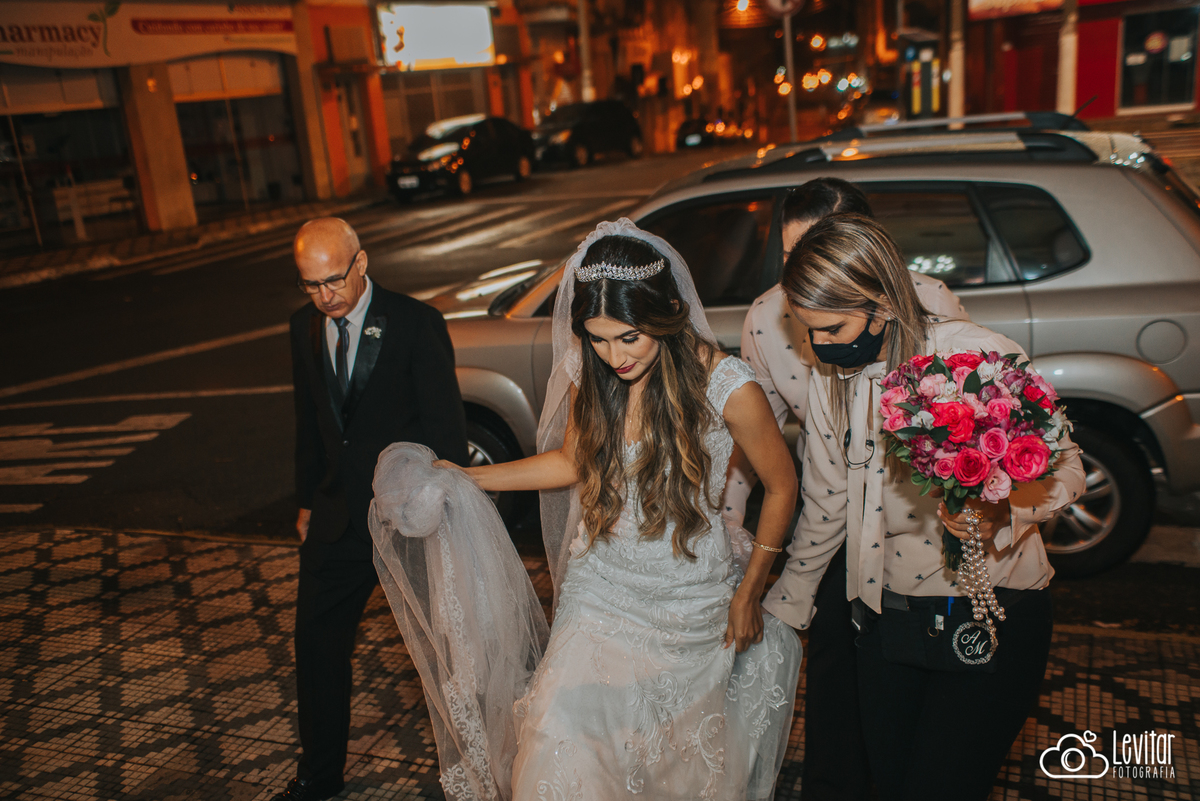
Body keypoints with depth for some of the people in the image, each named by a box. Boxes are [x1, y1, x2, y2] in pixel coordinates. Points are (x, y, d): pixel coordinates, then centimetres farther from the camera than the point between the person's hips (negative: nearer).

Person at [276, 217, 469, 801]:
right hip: (338, 516, 5)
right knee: (317, 642, 14)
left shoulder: (416, 324, -16)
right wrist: (307, 502, 16)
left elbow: (446, 426, -15)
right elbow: (310, 423, 12)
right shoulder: (304, 327, 2)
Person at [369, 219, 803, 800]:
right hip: (603, 587, 3)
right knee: (557, 742, -3)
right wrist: (464, 480, 2)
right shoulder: (589, 376, -9)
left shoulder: (725, 387, -21)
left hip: (691, 599, -2)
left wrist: (749, 593, -1)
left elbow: (781, 486, -7)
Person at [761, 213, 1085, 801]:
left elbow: (1062, 469, -6)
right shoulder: (829, 382, 0)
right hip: (886, 621, 4)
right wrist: (783, 609, 20)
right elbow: (824, 510, 11)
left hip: (989, 623, -4)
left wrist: (1003, 509, -28)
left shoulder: (982, 356, -15)